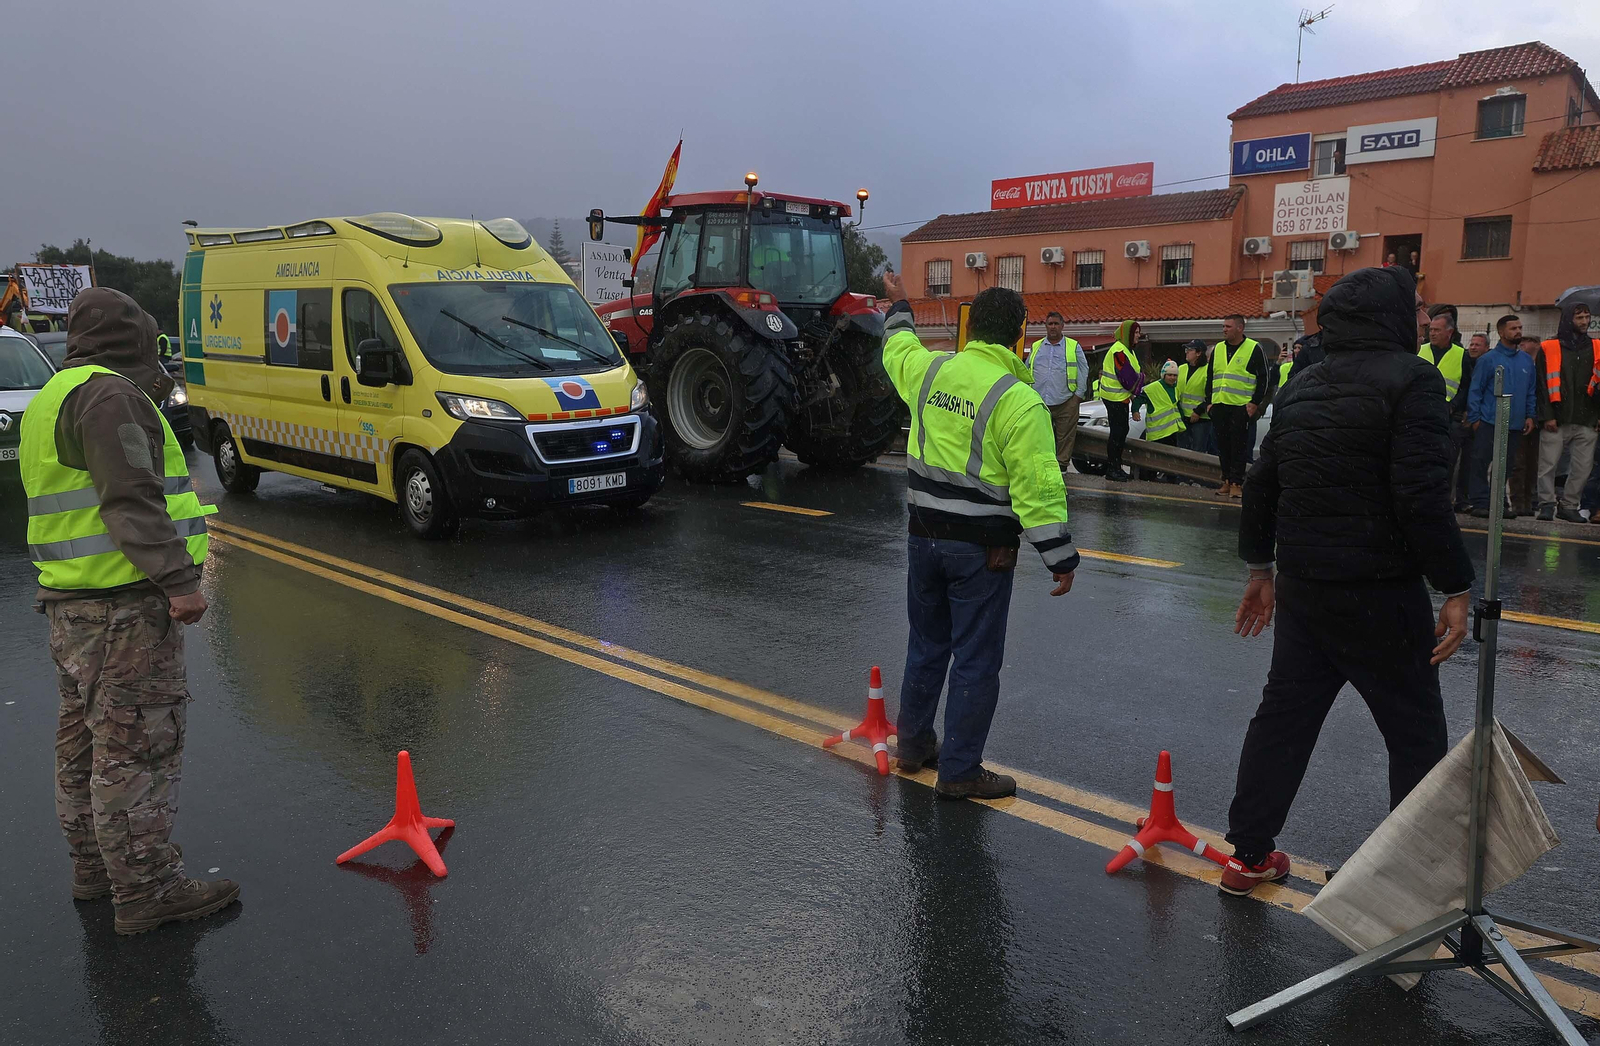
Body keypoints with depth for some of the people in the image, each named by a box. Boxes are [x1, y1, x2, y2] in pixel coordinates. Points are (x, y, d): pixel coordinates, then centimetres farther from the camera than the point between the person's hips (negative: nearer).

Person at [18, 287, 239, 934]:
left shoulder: (55, 397, 19)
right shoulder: (110, 394, -15)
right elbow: (132, 498, -23)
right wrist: (177, 579, -25)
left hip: (71, 602, 11)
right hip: (123, 604, -11)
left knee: (88, 738, 19)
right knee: (137, 743, -6)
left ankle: (95, 864, 33)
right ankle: (146, 891, 0)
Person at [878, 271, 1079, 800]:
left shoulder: (929, 370, 1)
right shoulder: (1018, 399, -16)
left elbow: (898, 348, 26)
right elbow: (1039, 487, -18)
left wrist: (899, 307, 46)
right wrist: (1061, 559, -11)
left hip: (925, 536, 6)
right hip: (981, 549, -6)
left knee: (927, 644, 21)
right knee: (976, 660, 4)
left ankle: (913, 744, 34)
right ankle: (959, 772, 12)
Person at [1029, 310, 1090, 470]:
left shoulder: (1074, 347, 8)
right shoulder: (1036, 347, 15)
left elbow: (1083, 371, 6)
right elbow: (1027, 371, 18)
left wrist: (1079, 393, -2)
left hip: (1066, 402, -2)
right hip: (1040, 402, 2)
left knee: (1065, 435, 0)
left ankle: (1062, 462, 9)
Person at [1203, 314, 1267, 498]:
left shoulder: (1253, 349, -2)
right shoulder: (1217, 349, 14)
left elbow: (1263, 378, -2)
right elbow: (1209, 377, 19)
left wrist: (1255, 402, -9)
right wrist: (1209, 402, 12)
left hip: (1242, 407, -5)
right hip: (1219, 405, 5)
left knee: (1238, 446, -4)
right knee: (1223, 445, 7)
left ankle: (1236, 483, -1)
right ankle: (1227, 480, 14)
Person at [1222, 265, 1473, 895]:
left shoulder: (1299, 390, 10)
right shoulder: (1410, 381, -12)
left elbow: (1261, 486, 14)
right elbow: (1421, 497, -20)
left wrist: (1260, 568, 22)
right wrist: (1455, 589, -14)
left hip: (1301, 586, 7)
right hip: (1380, 594, -7)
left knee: (1284, 714, 14)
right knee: (1416, 733, 7)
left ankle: (1248, 856, 21)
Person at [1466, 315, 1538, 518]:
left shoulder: (1527, 360, 10)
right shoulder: (1489, 359, -4)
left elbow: (1531, 392, 15)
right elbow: (1476, 391, -3)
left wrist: (1530, 415, 6)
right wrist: (1474, 418, -8)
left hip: (1515, 425, 4)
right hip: (1489, 423, -4)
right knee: (1481, 463, -5)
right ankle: (1480, 503, 0)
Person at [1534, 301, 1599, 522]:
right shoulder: (1549, 348, 3)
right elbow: (1542, 385, -1)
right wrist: (1548, 416, -8)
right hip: (1557, 420, -3)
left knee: (1582, 467, 3)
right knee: (1548, 464, -4)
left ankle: (1569, 506, 12)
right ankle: (1547, 505, 5)